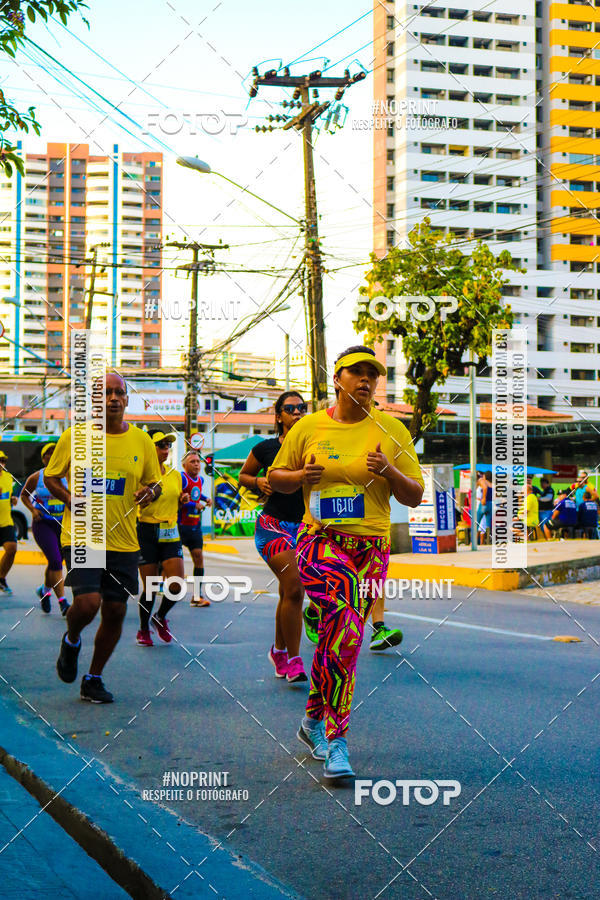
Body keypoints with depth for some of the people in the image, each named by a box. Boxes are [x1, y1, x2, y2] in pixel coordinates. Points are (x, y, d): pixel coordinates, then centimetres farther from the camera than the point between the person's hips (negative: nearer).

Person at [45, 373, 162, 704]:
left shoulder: (141, 441, 5)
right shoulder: (74, 436, -2)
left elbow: (153, 482, 15)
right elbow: (50, 477, 6)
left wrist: (149, 492, -9)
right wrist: (70, 499, -13)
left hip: (123, 541, 3)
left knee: (115, 611, 5)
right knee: (88, 602, -19)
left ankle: (93, 680, 25)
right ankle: (71, 641, 17)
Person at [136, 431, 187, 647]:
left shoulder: (175, 474, 11)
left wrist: (183, 500, 3)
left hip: (171, 533, 4)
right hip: (148, 533, -4)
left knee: (177, 584, -6)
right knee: (149, 586, 1)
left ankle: (160, 617, 23)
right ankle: (144, 630, 22)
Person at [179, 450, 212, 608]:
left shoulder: (200, 479, 11)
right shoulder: (182, 478, -14)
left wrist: (205, 499, 13)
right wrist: (195, 505, -21)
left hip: (195, 525, 7)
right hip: (180, 524, -7)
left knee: (198, 557, -2)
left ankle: (196, 596, -1)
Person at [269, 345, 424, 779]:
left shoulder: (390, 430, 6)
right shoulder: (309, 427, 6)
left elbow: (415, 496, 5)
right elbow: (276, 477, 17)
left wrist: (388, 470, -15)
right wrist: (301, 476, -5)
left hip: (371, 548, 2)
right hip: (320, 542, -2)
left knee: (339, 638, 9)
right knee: (345, 628, -25)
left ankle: (314, 720, 34)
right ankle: (336, 740, -20)